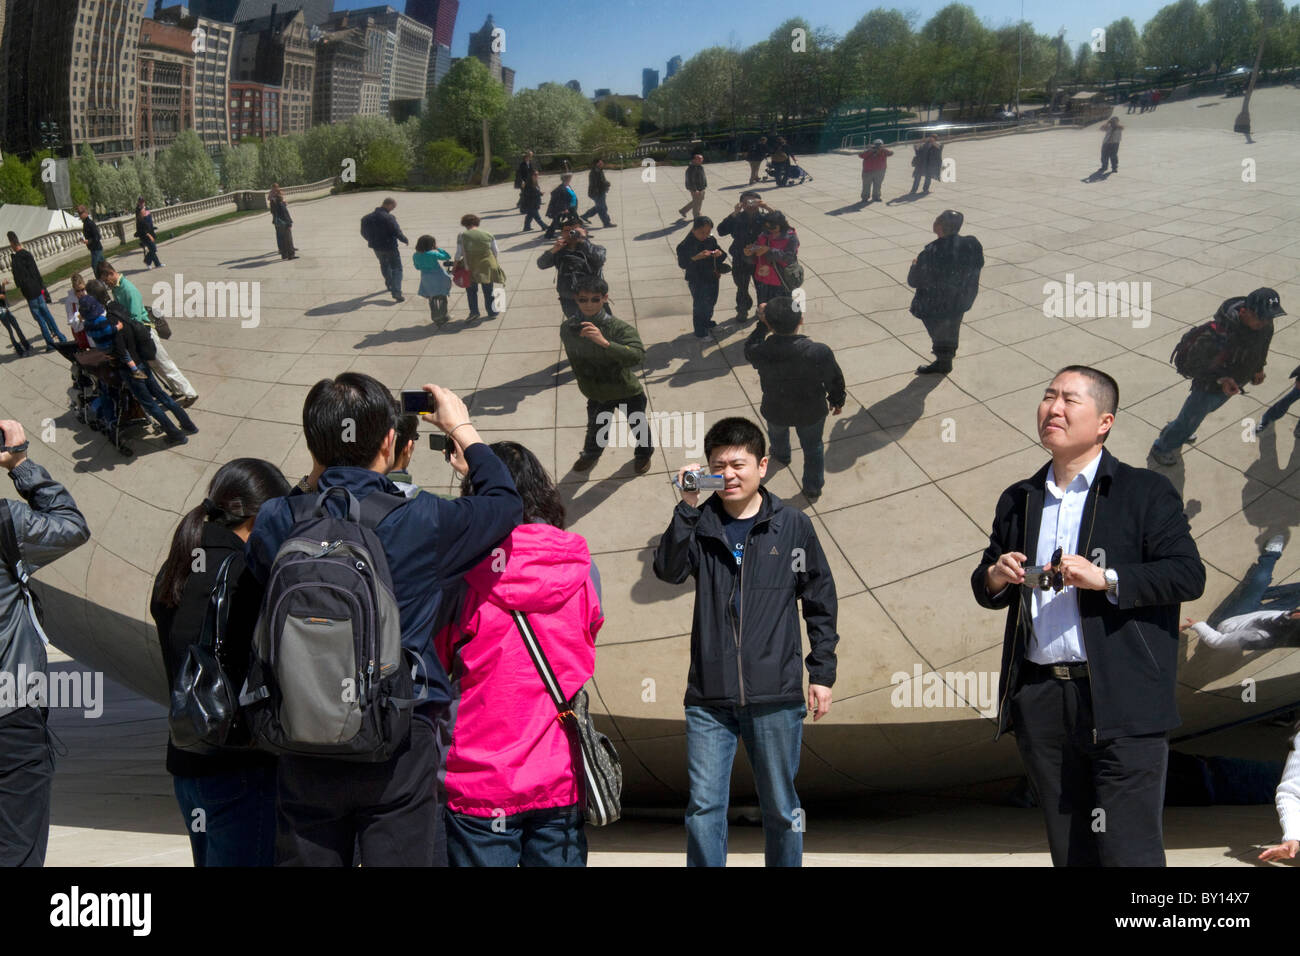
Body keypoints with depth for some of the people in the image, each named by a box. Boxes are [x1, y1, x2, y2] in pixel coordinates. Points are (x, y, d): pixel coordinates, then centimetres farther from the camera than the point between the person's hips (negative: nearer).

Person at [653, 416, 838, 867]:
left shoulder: (793, 525, 2)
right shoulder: (700, 525, 4)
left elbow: (820, 602, 6)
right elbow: (668, 569, -13)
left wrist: (822, 673, 4)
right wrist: (687, 506, -19)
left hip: (776, 697, -1)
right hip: (709, 698, 1)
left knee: (781, 808, 11)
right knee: (704, 806, 3)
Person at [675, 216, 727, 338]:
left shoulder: (711, 240, -4)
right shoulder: (685, 245, -19)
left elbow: (723, 257, 3)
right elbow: (682, 263, -24)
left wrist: (720, 254, -22)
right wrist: (696, 257, -38)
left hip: (712, 277, 6)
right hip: (696, 281, -6)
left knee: (711, 301, 23)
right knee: (700, 305, 3)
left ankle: (707, 322, 49)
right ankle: (700, 332, 20)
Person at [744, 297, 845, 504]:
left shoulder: (761, 353, -32)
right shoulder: (820, 353, -32)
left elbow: (749, 349, -4)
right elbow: (835, 381, -13)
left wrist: (762, 324, -3)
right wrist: (837, 401, 7)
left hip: (775, 411, 1)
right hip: (812, 413, -1)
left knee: (777, 434, 37)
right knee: (813, 448, 27)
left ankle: (781, 455, 68)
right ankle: (813, 490, 44)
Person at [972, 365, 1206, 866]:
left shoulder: (1146, 492, 1)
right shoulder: (1018, 500, 16)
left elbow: (1189, 575, -8)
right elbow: (986, 589, 22)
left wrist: (1105, 579, -19)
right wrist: (994, 577, -1)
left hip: (1119, 700, -5)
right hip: (1039, 699, 5)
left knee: (1128, 850, -4)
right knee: (1068, 850, 13)